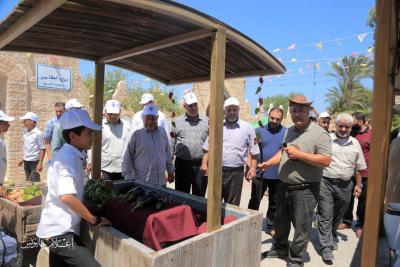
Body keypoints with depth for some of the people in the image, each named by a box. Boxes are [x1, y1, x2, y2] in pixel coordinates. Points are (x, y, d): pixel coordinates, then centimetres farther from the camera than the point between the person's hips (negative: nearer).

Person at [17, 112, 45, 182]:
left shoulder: (38, 133, -15)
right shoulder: (25, 132, 6)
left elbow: (42, 149, -15)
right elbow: (26, 148, 16)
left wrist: (40, 163, -18)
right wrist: (22, 159, 16)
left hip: (34, 162, -7)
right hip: (26, 161, 7)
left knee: (35, 181, -5)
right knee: (28, 181, 13)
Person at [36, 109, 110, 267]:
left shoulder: (71, 156, 11)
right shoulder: (68, 158, -19)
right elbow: (67, 196, -29)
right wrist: (94, 220, -20)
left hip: (58, 229, 10)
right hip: (59, 232, -10)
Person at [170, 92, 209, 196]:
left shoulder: (206, 121, 6)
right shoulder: (177, 122, 6)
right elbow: (171, 145, 8)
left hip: (201, 164, 0)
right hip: (182, 164, 0)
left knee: (199, 196, 10)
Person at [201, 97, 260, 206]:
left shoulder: (247, 128, 4)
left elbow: (254, 152, 4)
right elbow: (207, 148, 10)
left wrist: (253, 169, -3)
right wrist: (204, 163, 1)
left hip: (236, 172, -1)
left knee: (232, 205, 9)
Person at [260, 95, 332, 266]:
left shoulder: (319, 133, -15)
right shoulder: (289, 131, 10)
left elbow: (326, 161, -21)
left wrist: (299, 154, -23)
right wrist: (268, 163, 8)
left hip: (304, 190, -7)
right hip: (284, 186, 7)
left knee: (301, 226, 6)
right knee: (281, 221, 21)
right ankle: (280, 249, 42)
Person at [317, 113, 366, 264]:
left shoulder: (355, 143, 8)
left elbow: (358, 167, 14)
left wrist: (358, 185, 12)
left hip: (345, 186, 4)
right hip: (326, 183, -4)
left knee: (337, 216, 18)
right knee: (325, 216, -2)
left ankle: (331, 237, 39)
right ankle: (326, 247, 4)